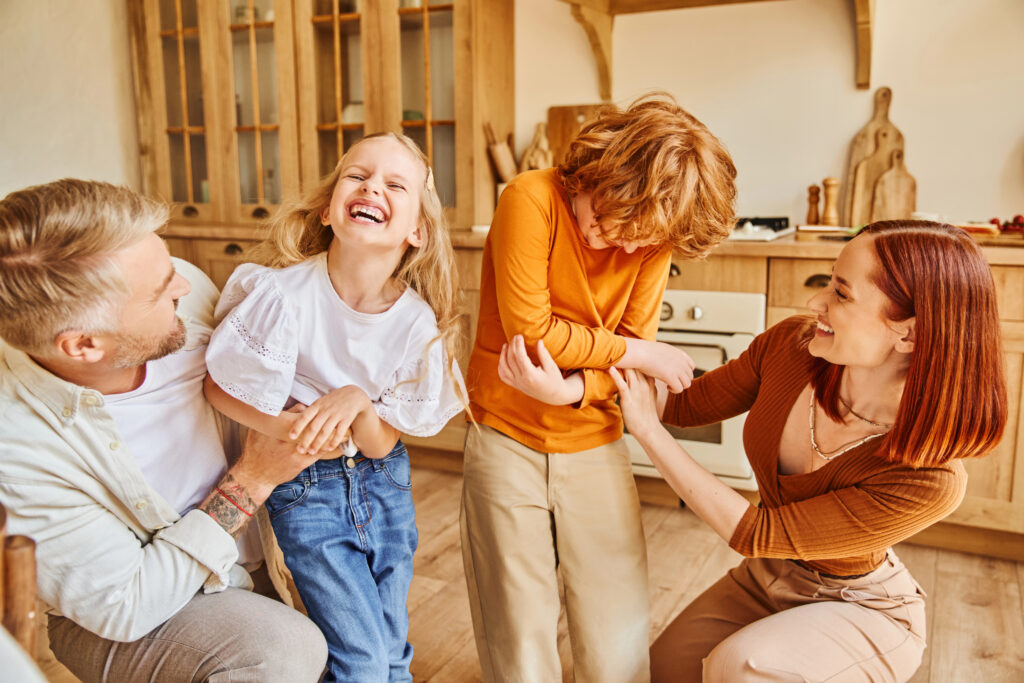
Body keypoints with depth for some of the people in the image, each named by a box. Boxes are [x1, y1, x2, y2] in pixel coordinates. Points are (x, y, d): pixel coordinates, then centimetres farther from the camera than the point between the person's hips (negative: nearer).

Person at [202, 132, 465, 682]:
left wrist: (356, 401, -30)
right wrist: (294, 430, -24)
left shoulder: (417, 319, -16)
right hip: (306, 487, -3)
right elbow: (220, 388, -11)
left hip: (383, 481, 3)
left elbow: (382, 444, -11)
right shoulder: (284, 292, -25)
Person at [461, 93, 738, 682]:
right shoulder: (531, 198, -13)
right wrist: (638, 353, -10)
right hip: (507, 441, -2)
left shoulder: (654, 234, -2)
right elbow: (532, 332, -16)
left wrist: (576, 386, -24)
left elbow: (636, 344, -4)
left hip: (596, 444, 3)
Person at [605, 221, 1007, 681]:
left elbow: (755, 534, -28)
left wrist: (648, 430, -27)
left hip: (861, 611, -5)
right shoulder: (791, 344, -19)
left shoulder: (930, 482, -34)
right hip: (766, 578, 5)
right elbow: (689, 404, -4)